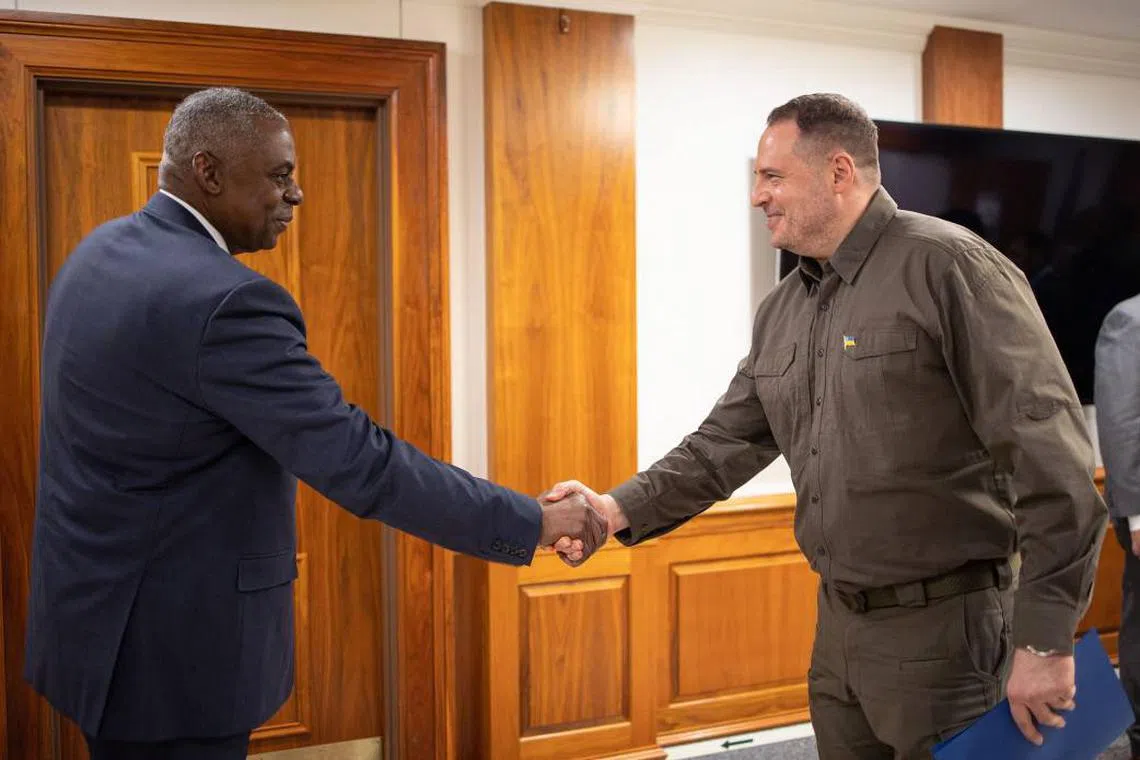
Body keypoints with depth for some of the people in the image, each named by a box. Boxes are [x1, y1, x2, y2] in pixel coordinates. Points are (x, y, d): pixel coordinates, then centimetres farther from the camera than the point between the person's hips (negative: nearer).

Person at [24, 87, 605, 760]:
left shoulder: (104, 251, 4)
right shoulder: (224, 301, -26)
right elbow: (360, 463, -27)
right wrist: (535, 522, -20)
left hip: (100, 612, 9)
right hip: (167, 646, -9)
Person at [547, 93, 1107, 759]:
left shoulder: (946, 266, -15)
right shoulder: (782, 310, 10)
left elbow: (1050, 451, -19)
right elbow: (727, 442, 13)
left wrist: (1045, 641, -19)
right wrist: (622, 510, -2)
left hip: (942, 627, -7)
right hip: (838, 627, 7)